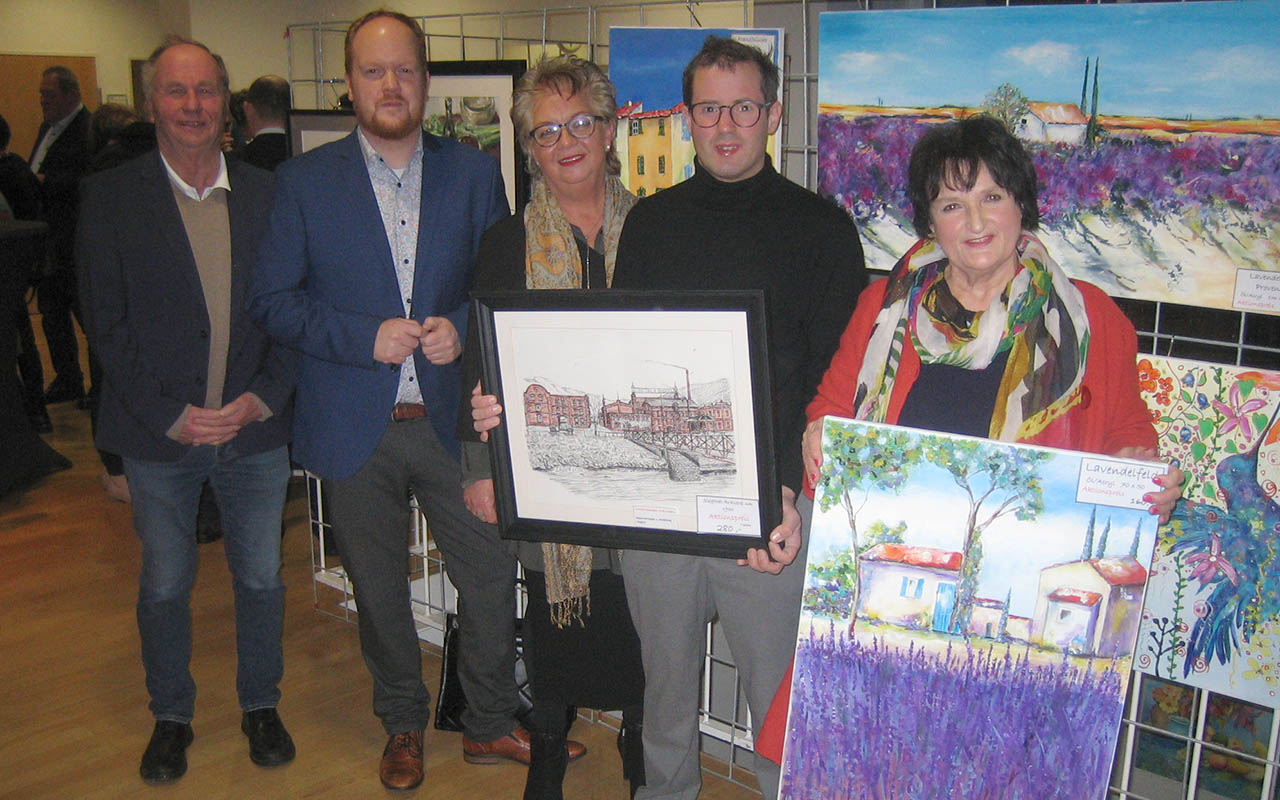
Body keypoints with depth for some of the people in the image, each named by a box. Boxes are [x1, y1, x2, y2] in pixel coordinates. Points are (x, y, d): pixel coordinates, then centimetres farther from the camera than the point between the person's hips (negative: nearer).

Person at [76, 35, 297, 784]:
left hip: (257, 430, 2)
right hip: (159, 435, -1)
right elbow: (108, 323, -6)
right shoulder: (110, 197, -4)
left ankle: (261, 704, 34)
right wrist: (169, 414, -13)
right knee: (164, 587, 13)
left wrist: (263, 397, -9)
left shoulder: (268, 194, 2)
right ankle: (171, 715, 34)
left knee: (262, 578, 13)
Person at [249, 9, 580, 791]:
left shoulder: (476, 172, 4)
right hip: (356, 428, 0)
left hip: (455, 419, 1)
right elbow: (274, 299, -2)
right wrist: (366, 338, -15)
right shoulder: (304, 179, 1)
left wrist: (462, 329, -12)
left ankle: (490, 723, 28)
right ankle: (403, 725, 36)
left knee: (492, 573, 5)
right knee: (380, 588, 14)